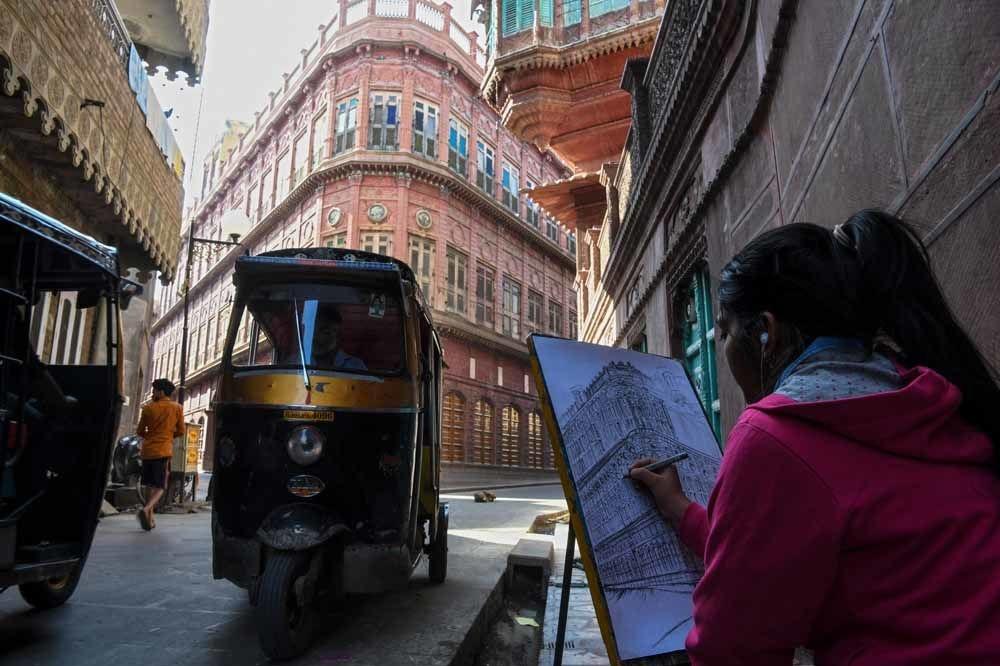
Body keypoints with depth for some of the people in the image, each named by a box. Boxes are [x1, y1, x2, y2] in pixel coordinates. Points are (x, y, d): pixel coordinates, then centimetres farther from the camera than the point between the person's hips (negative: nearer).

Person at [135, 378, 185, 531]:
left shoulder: (148, 408, 3)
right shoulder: (177, 408, 1)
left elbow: (140, 432, 9)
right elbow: (180, 432, 4)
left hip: (147, 451, 2)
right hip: (163, 452, -2)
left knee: (151, 486, 15)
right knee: (160, 487, 1)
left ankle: (149, 519, 15)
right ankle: (146, 510, -24)